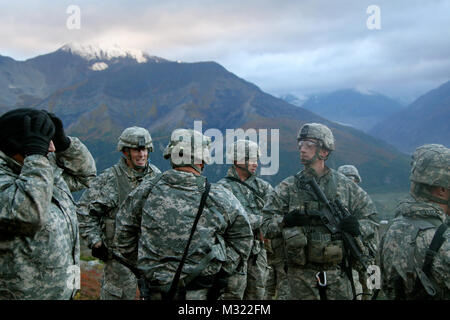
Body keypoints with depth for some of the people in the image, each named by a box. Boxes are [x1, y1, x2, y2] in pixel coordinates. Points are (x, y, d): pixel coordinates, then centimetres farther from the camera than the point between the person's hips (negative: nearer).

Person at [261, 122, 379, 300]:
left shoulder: (345, 186, 6)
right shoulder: (287, 187, 3)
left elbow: (372, 219, 11)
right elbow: (266, 226, 0)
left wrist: (357, 226, -10)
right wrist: (286, 220, -19)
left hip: (338, 274, 1)